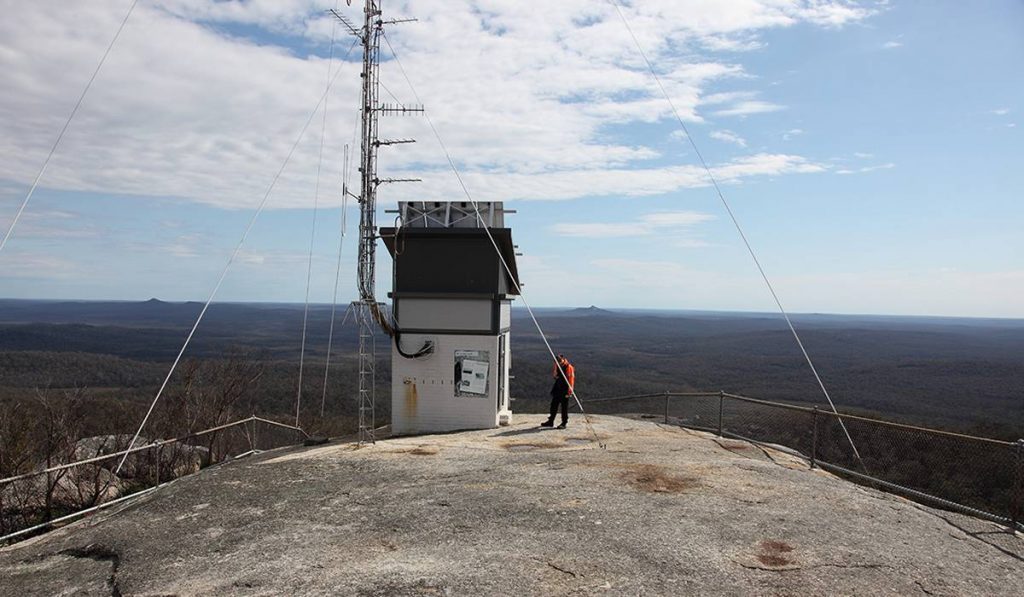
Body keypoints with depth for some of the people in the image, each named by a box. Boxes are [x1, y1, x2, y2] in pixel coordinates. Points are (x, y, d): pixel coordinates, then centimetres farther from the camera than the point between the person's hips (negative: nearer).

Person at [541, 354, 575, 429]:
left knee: (564, 406, 0)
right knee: (554, 404, 12)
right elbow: (554, 374, 14)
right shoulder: (558, 366, 9)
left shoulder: (569, 367, -15)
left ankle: (564, 423, 9)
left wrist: (569, 391, -21)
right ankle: (551, 421, 22)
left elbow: (571, 379, -17)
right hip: (558, 389, 8)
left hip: (565, 390, -8)